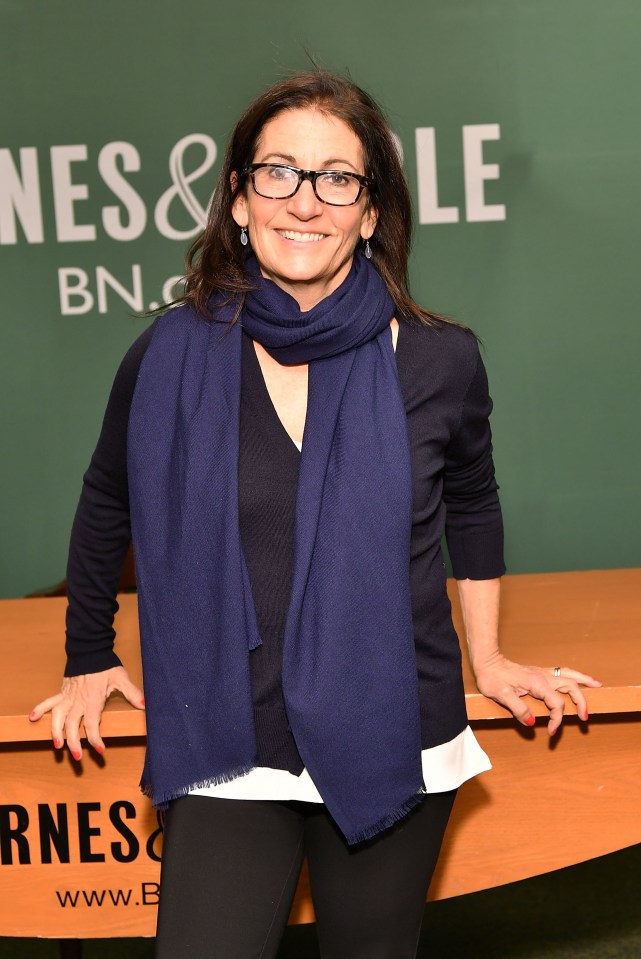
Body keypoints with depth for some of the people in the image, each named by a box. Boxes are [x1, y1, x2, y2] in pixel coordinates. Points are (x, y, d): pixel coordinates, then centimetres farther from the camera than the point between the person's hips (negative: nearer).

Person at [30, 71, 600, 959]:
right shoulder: (171, 358, -6)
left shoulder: (441, 362, -6)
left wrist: (487, 658, 18)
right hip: (228, 749, 0)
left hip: (395, 747, 1)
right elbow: (108, 510, 11)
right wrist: (90, 660, 19)